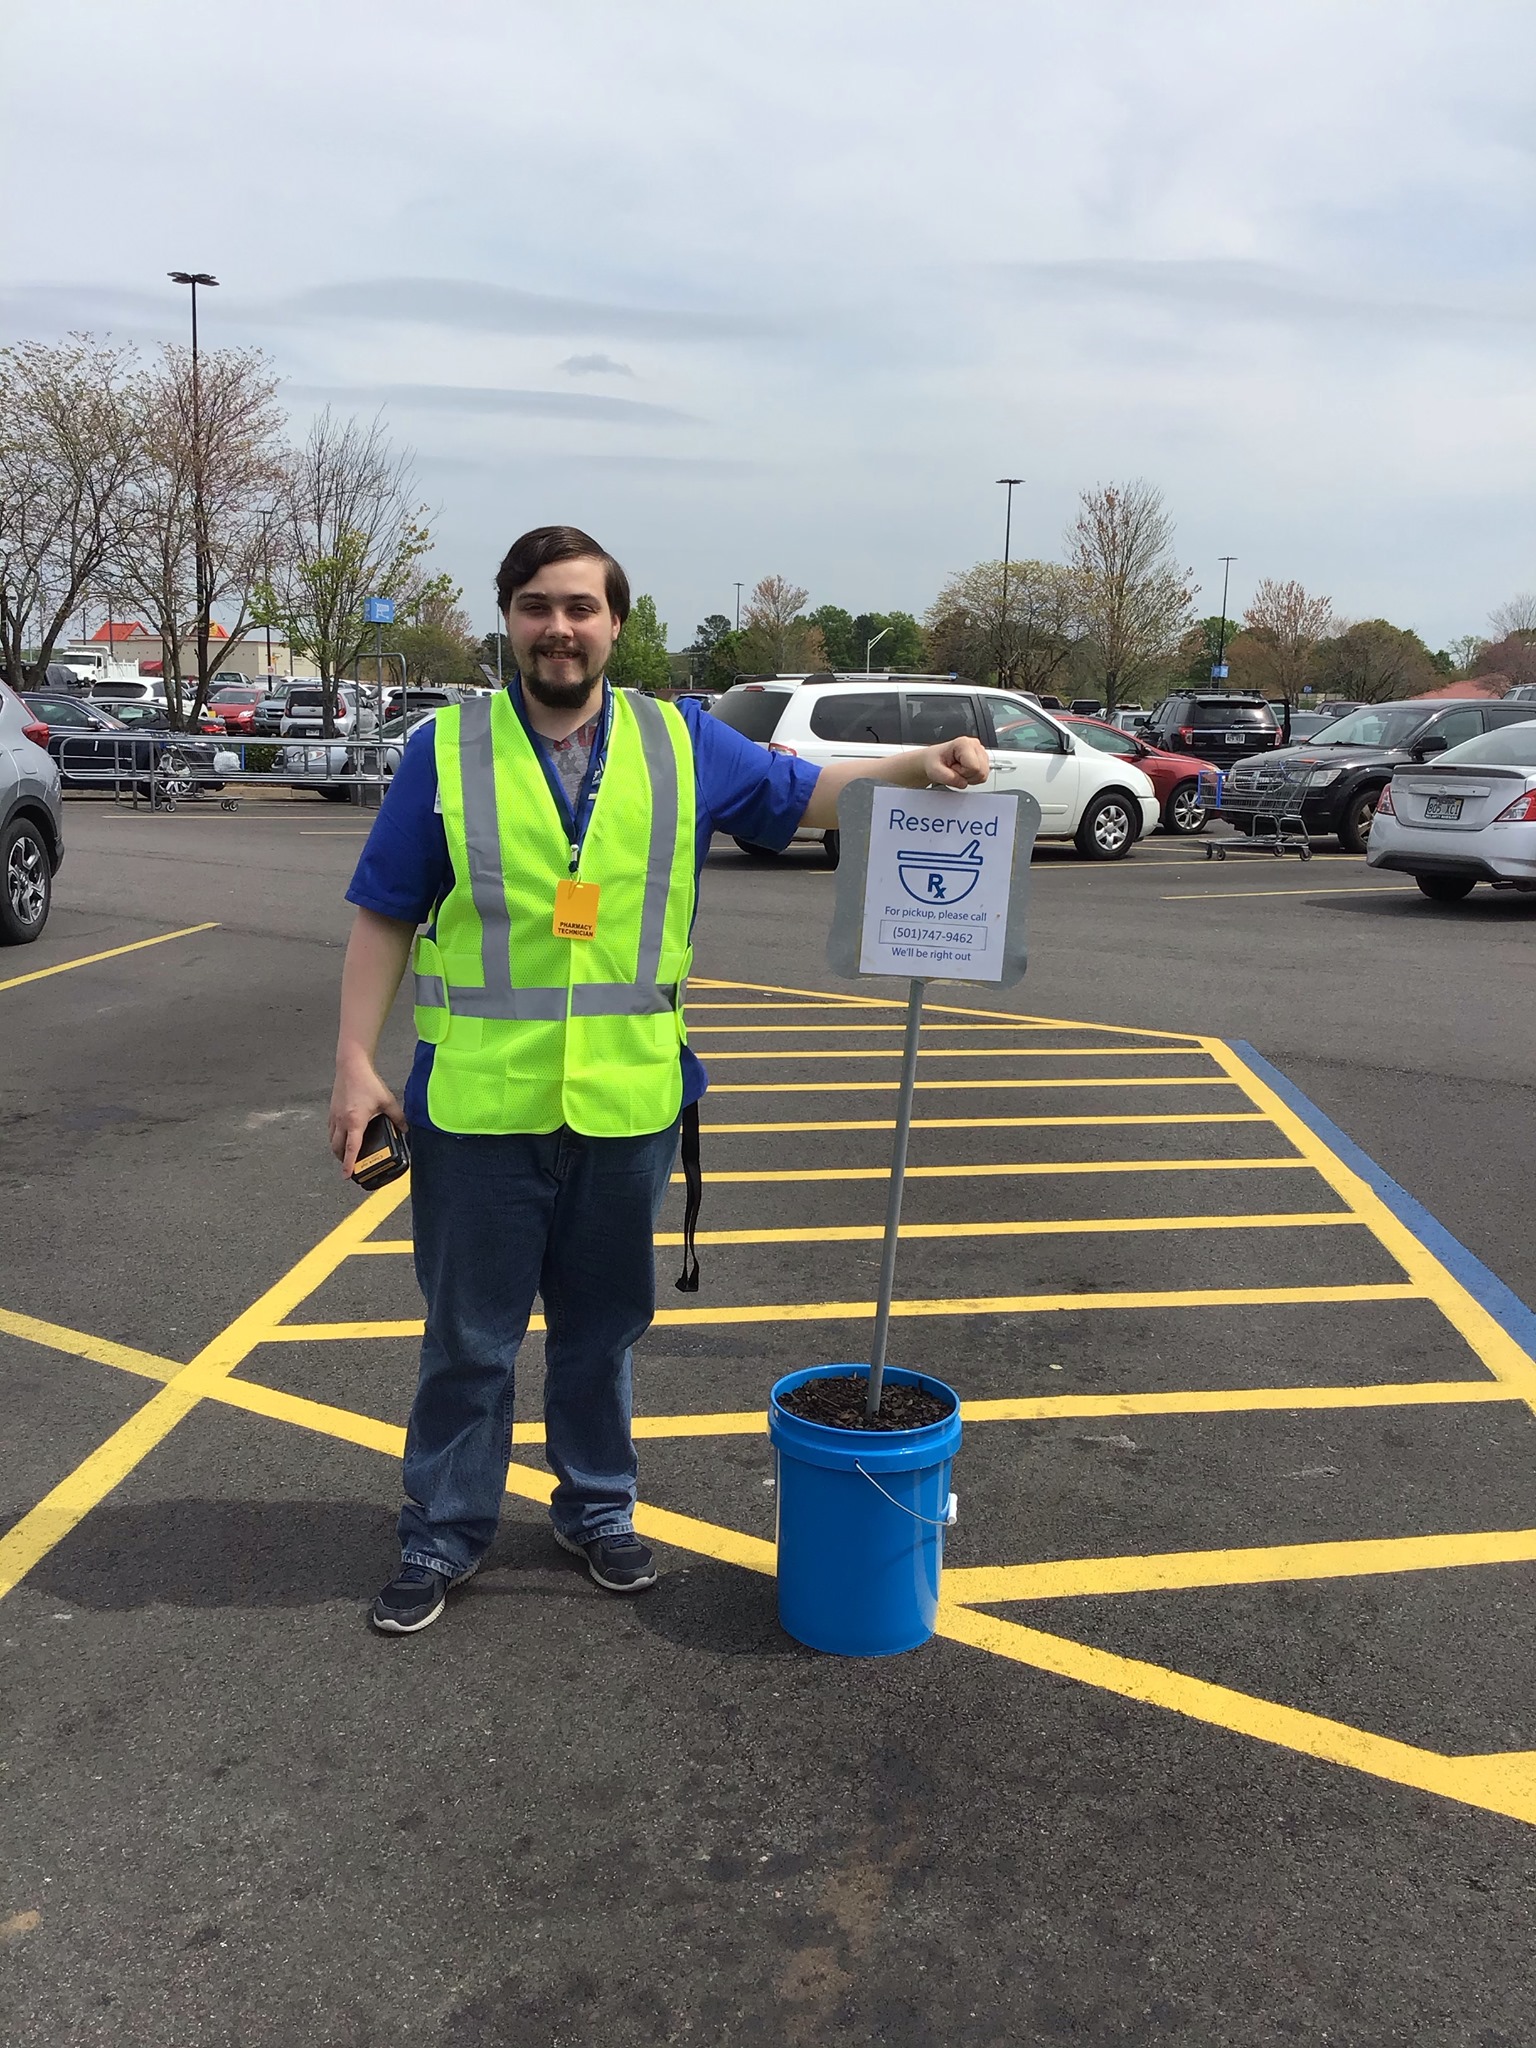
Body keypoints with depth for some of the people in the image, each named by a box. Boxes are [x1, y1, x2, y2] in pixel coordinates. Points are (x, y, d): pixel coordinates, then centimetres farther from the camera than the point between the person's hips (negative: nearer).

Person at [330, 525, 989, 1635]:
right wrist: (356, 1063, -4)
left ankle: (599, 1510, 38)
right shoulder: (448, 748, -1)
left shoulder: (683, 743, 4)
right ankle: (444, 1536, 29)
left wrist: (921, 766, -3)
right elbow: (385, 917, 1)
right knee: (469, 1337, 11)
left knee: (603, 1327, 18)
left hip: (626, 1104, 2)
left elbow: (806, 795, 13)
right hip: (477, 1104, -2)